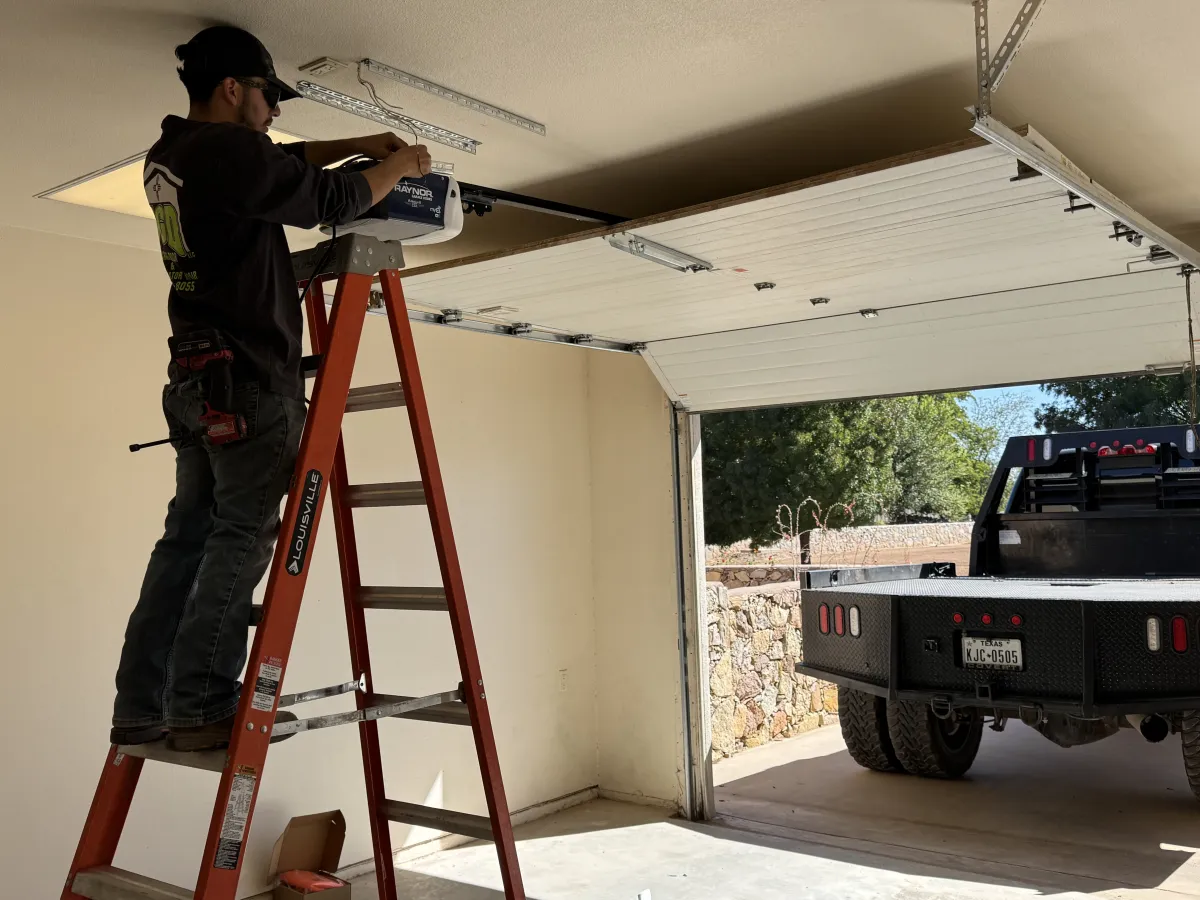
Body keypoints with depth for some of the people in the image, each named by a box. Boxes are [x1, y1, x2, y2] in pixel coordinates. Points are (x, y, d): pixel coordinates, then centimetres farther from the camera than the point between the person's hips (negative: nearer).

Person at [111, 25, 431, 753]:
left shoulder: (168, 155, 17)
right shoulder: (228, 151, -12)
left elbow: (283, 163, 29)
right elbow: (331, 201, -5)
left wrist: (359, 145, 22)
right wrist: (397, 169, 12)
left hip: (195, 380, 9)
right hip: (249, 380, -9)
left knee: (189, 537, 8)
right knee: (244, 536, -6)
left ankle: (142, 708, 9)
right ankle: (202, 707, -7)